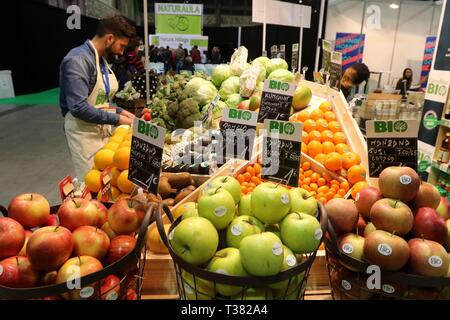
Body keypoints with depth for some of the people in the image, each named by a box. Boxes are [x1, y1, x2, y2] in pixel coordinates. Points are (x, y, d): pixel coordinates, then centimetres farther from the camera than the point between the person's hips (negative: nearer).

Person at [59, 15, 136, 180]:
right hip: (85, 133, -8)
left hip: (104, 130, 8)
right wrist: (117, 119, -19)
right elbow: (79, 108, -26)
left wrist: (120, 111, 4)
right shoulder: (78, 59, -18)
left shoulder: (102, 59, 10)